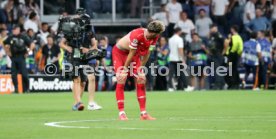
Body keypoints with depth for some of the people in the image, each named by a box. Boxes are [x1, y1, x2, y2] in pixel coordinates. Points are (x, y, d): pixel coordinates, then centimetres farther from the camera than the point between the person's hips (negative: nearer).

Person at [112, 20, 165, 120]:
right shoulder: (137, 35, -36)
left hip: (135, 53, 7)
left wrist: (141, 69, -6)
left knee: (141, 81, -1)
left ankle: (143, 113, 2)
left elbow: (146, 53, -5)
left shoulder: (153, 37, -15)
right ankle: (121, 113, -14)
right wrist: (125, 69, -19)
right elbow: (131, 54, -28)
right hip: (119, 52, -7)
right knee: (121, 80, -16)